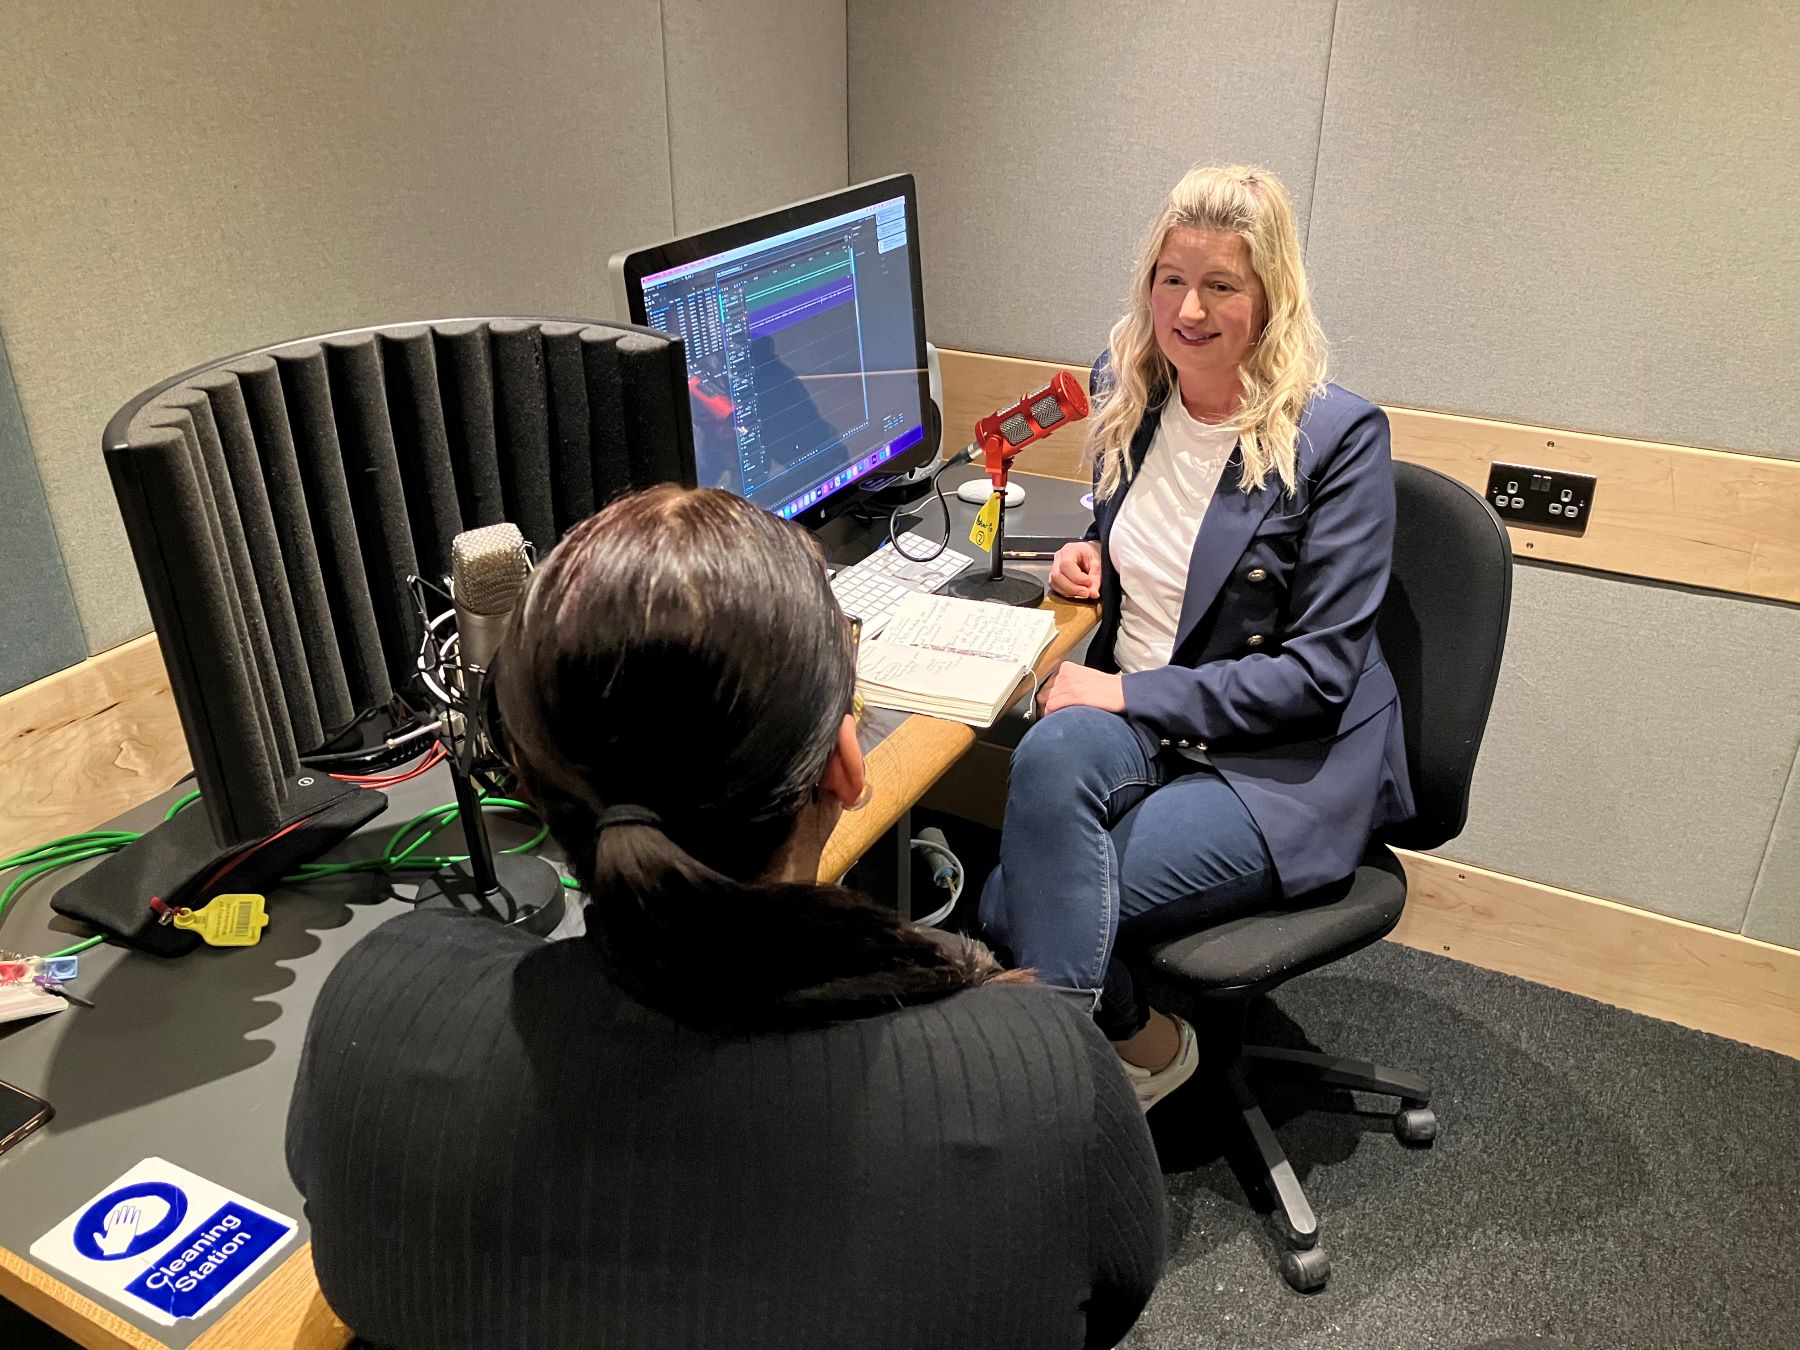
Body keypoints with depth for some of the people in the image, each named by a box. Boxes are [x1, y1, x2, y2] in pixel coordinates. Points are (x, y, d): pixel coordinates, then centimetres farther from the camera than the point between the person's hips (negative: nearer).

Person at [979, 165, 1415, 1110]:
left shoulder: (1338, 435, -13)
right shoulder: (1126, 392, 4)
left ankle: (1142, 1045, 8)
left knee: (1023, 910, -22)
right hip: (1138, 723, 6)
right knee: (1050, 753, -30)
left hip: (1287, 762, -5)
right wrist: (1093, 552, 3)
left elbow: (1318, 670, -15)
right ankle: (1126, 1039, -11)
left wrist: (1131, 693, -20)